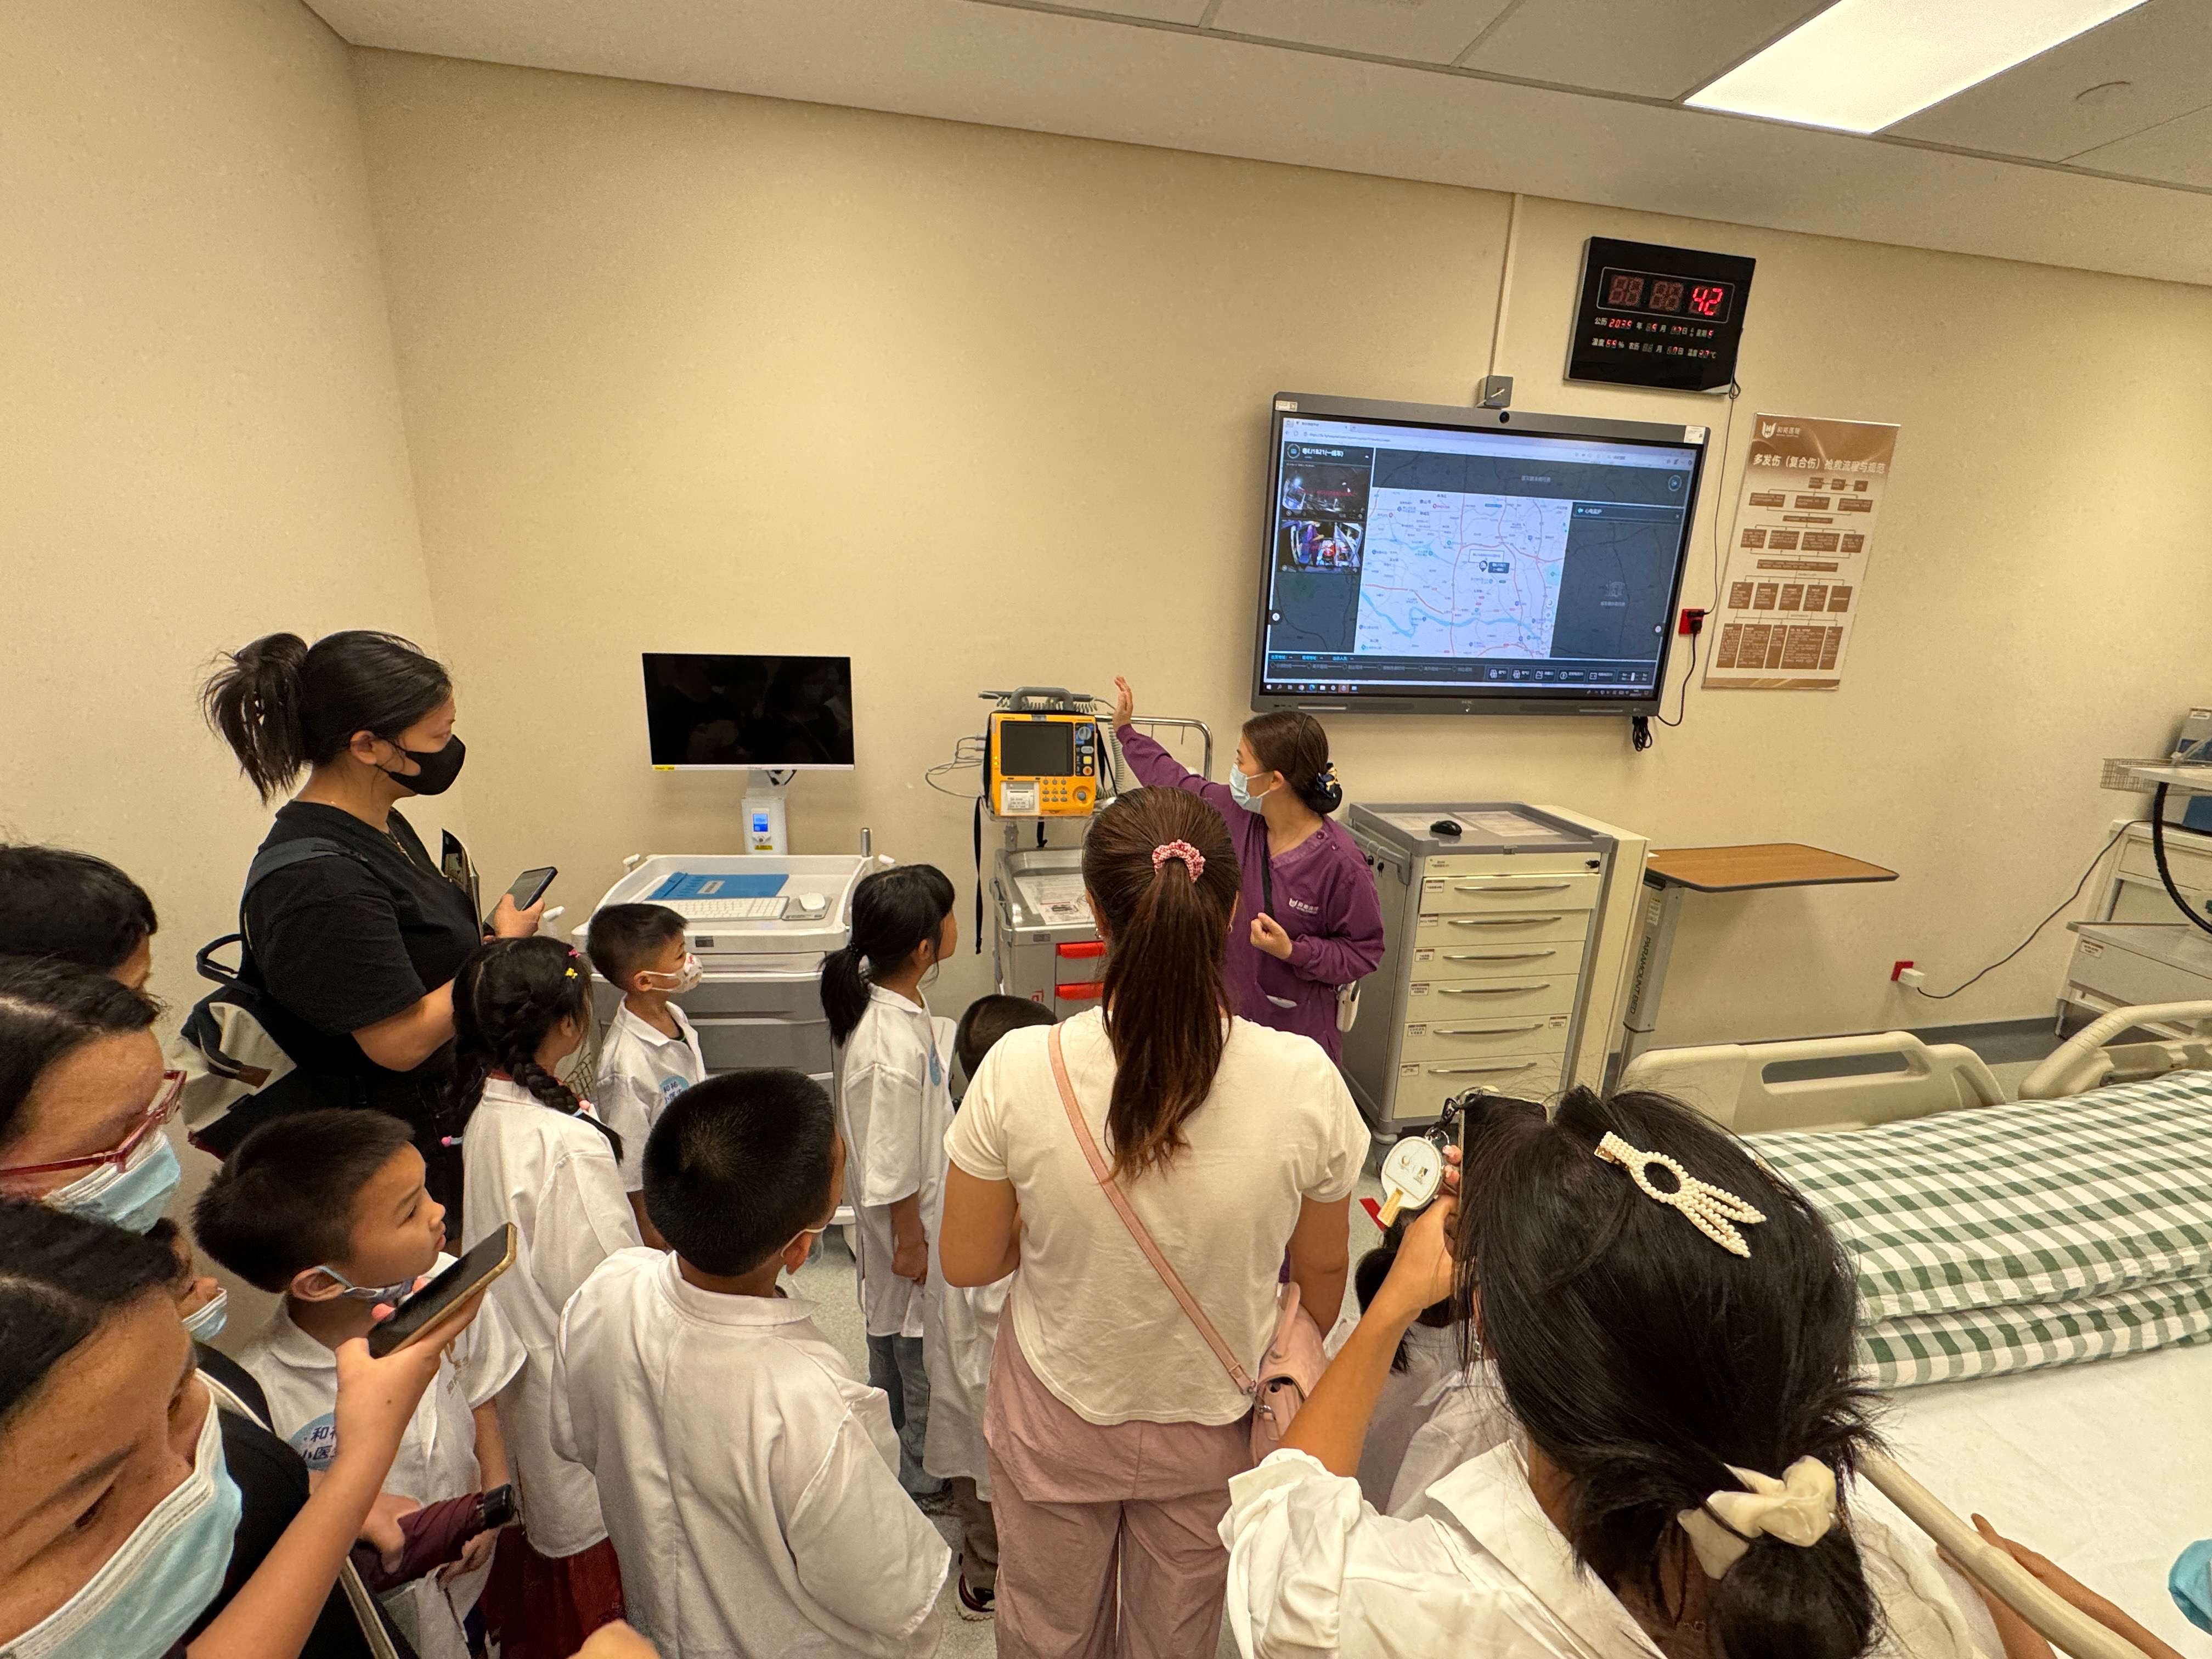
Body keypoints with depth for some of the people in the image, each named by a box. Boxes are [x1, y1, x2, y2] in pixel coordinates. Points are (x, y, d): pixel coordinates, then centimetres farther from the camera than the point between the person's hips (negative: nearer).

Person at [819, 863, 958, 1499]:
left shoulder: (880, 993, -11)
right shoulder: (893, 1051, -40)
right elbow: (894, 1171, -27)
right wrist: (911, 1241, -13)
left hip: (916, 1202, 9)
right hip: (910, 1216, -9)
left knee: (892, 1323, 29)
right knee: (920, 1344, 16)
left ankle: (896, 1436, 54)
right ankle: (921, 1469, 41)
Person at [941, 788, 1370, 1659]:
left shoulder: (1019, 1070, -29)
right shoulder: (1304, 1079, -26)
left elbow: (967, 1263, -14)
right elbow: (1321, 1274, -9)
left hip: (1055, 1421, 0)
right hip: (1213, 1422, 1)